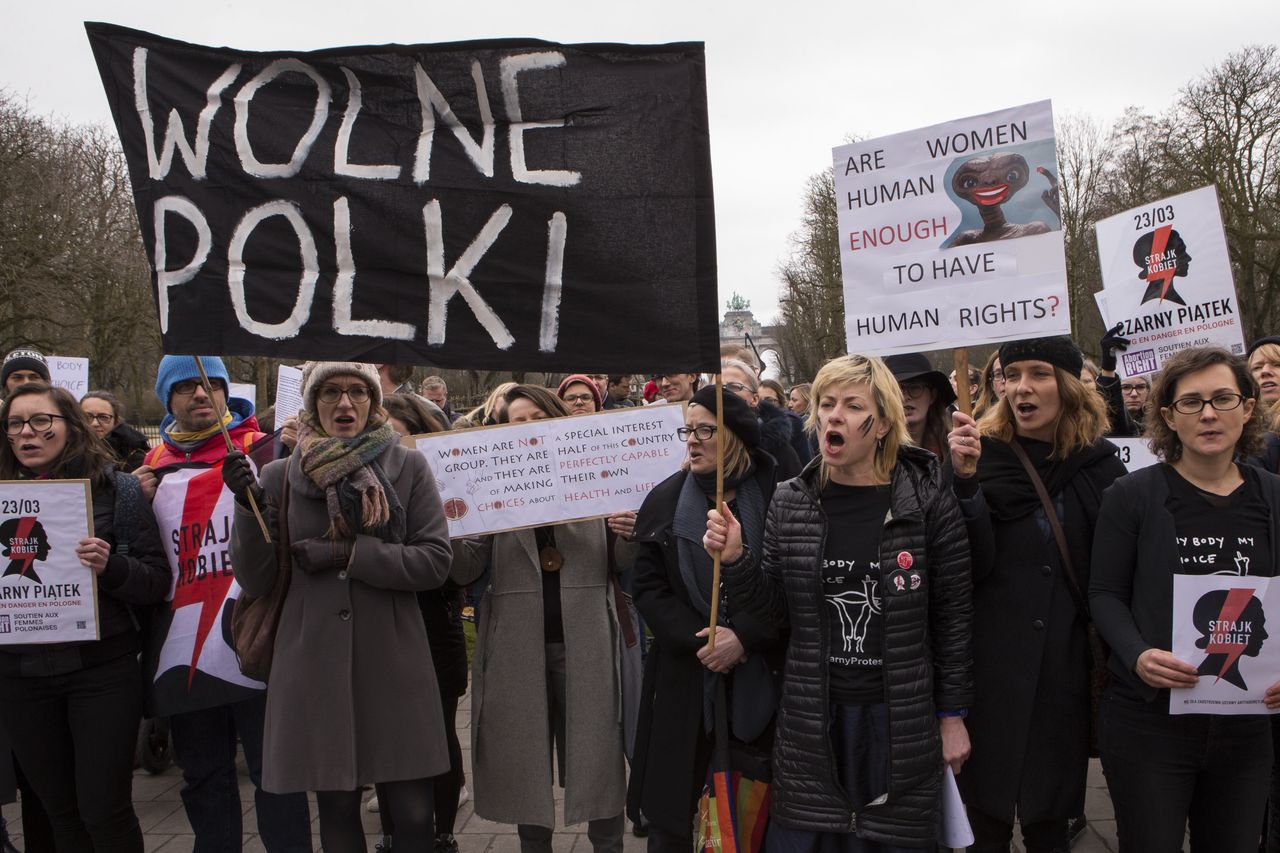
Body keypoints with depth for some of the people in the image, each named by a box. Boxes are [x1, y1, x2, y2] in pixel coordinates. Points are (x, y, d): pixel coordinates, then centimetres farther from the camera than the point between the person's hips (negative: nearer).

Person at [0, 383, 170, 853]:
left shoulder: (115, 488, -4)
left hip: (101, 669, -3)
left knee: (104, 810, -1)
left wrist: (110, 567, -23)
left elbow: (157, 580, -5)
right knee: (60, 809, 14)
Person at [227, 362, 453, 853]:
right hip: (316, 664, 1)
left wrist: (350, 553, -13)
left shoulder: (408, 468, 3)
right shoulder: (280, 477, 5)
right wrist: (250, 505, -11)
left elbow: (436, 560, -4)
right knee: (336, 810, 12)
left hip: (393, 662, -1)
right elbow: (254, 582, 3)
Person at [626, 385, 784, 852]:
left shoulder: (778, 496, -4)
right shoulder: (665, 499, 5)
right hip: (686, 679, 2)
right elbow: (648, 586, 1)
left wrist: (744, 637, -16)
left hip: (762, 680, -2)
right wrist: (697, 639, -12)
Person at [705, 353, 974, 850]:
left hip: (902, 722, -2)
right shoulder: (790, 502, -1)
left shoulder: (928, 502, -8)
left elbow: (952, 617, -3)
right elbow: (776, 610, 3)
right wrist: (736, 560, -14)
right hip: (812, 720, 2)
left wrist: (953, 716, 0)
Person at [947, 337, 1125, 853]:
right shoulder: (985, 456, -3)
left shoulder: (1098, 466, 2)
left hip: (1065, 666, 2)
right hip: (991, 666, -1)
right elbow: (974, 565, -13)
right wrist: (964, 479, -24)